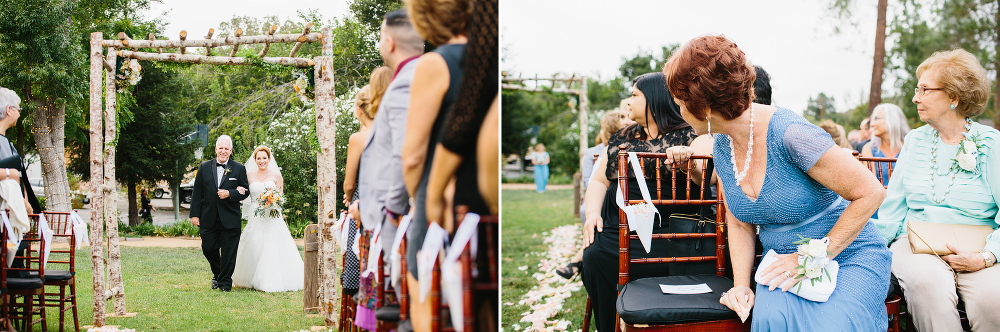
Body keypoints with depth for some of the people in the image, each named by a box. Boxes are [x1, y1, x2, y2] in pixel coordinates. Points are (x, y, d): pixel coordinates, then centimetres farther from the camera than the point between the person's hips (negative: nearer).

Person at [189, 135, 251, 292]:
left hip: (230, 219, -2)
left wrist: (229, 194, -15)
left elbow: (246, 191, 2)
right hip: (208, 219, 2)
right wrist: (195, 214, 1)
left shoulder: (239, 169, 3)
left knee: (228, 252, 0)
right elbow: (197, 192, 6)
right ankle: (217, 274, 32)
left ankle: (225, 282, 14)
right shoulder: (204, 167, 6)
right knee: (208, 249, 6)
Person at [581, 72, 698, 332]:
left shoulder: (686, 135, 8)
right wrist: (592, 214, 3)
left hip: (665, 230, -4)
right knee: (595, 256, -26)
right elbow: (599, 181, 22)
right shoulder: (622, 138, 22)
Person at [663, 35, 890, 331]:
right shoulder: (723, 146, 2)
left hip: (850, 256, -5)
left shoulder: (789, 134, -22)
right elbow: (740, 224, 12)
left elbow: (870, 193, -20)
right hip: (783, 259, 5)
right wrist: (741, 284, -4)